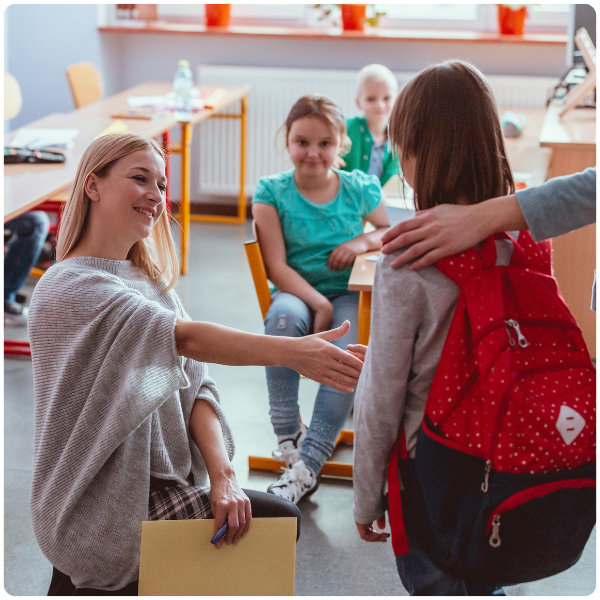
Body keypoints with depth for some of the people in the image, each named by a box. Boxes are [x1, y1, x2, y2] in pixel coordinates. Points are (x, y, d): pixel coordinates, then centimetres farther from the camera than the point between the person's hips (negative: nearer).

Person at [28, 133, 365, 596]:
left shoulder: (150, 280, 11)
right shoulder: (71, 288, -18)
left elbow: (193, 384, 1)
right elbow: (185, 337, -32)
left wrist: (222, 473, -14)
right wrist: (293, 352, -43)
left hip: (159, 484, 8)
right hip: (104, 517, -8)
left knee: (281, 518, 7)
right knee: (279, 521, -6)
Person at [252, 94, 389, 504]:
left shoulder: (360, 188, 3)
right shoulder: (273, 192, -2)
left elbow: (390, 231, 18)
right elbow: (276, 266, -8)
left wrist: (365, 241, -6)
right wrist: (318, 304, -21)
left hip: (348, 294, 1)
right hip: (296, 292, -1)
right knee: (284, 315, -38)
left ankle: (306, 465, -28)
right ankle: (288, 433, -24)